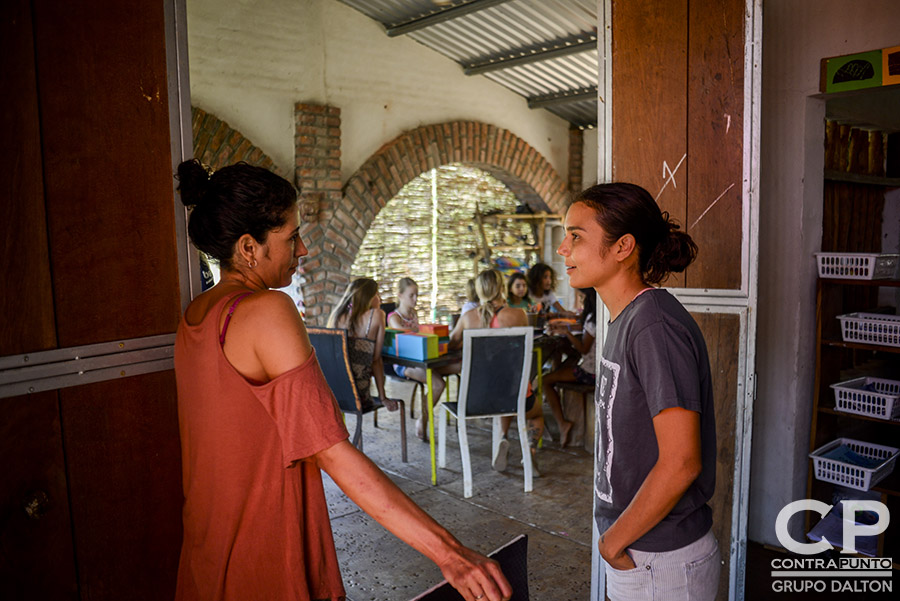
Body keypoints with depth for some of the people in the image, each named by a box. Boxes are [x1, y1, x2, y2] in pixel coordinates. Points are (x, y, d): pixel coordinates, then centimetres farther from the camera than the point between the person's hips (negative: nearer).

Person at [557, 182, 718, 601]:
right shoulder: (627, 319, 6)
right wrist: (616, 537, 11)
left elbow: (680, 462, -27)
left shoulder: (655, 326, -24)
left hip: (661, 563, -8)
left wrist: (614, 541, -15)